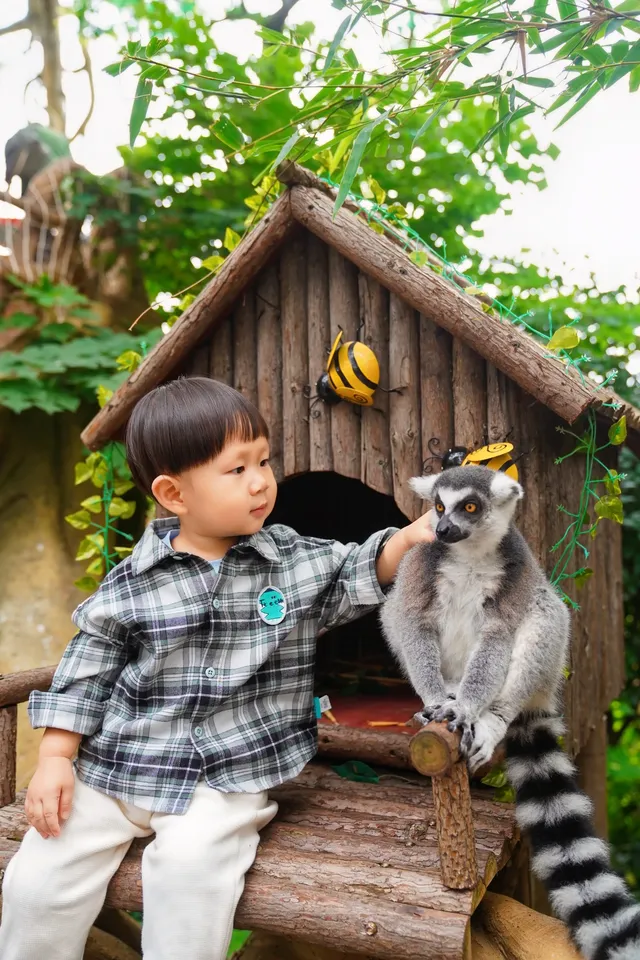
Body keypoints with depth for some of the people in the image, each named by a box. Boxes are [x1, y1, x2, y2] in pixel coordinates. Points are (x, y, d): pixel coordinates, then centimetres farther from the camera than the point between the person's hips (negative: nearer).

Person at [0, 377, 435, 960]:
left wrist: (410, 537, -16)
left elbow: (358, 576, 2)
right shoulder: (131, 583, -4)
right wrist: (56, 758, 0)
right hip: (115, 767, 1)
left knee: (191, 864, -27)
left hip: (231, 775, -1)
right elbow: (88, 668, 3)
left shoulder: (295, 561, -1)